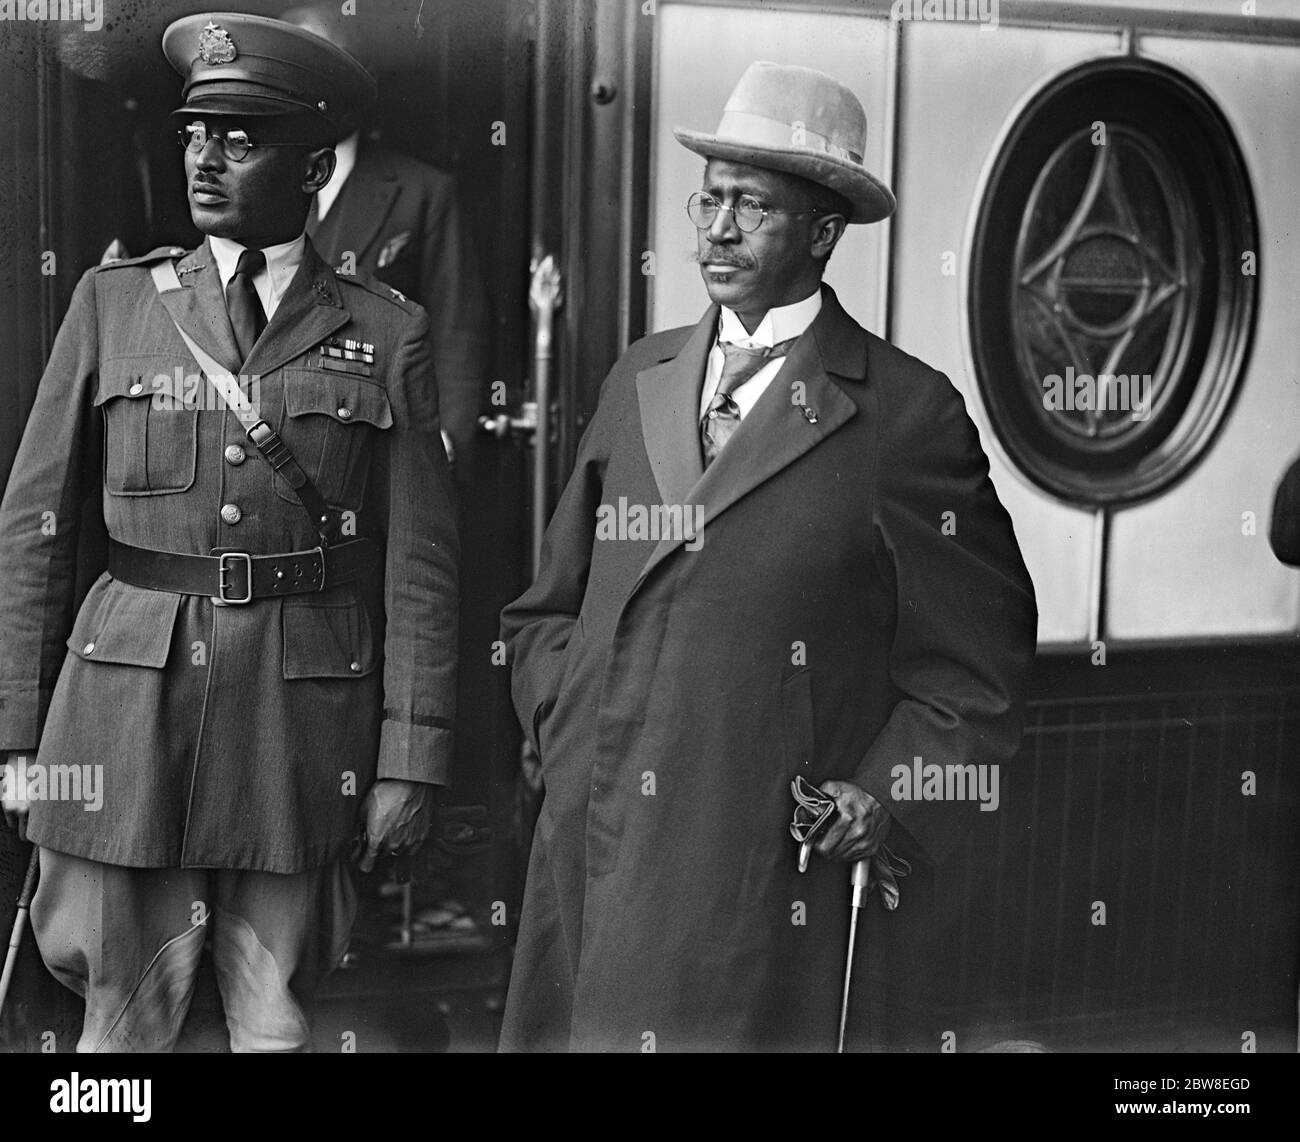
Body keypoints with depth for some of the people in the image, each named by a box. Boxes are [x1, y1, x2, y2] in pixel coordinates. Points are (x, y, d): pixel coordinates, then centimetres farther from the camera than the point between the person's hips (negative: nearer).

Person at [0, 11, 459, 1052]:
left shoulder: (388, 335, 3)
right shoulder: (113, 303, 6)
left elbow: (420, 565, 1)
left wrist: (411, 761, -2)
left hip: (304, 721, 0)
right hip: (130, 706, 1)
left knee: (276, 1023, 10)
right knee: (125, 1021, 8)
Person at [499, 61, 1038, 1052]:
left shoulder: (909, 412, -4)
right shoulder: (637, 381, 12)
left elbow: (978, 664, -1)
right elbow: (547, 609, 19)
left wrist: (889, 797, -10)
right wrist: (570, 726, 5)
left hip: (791, 881, -4)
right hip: (602, 867, 4)